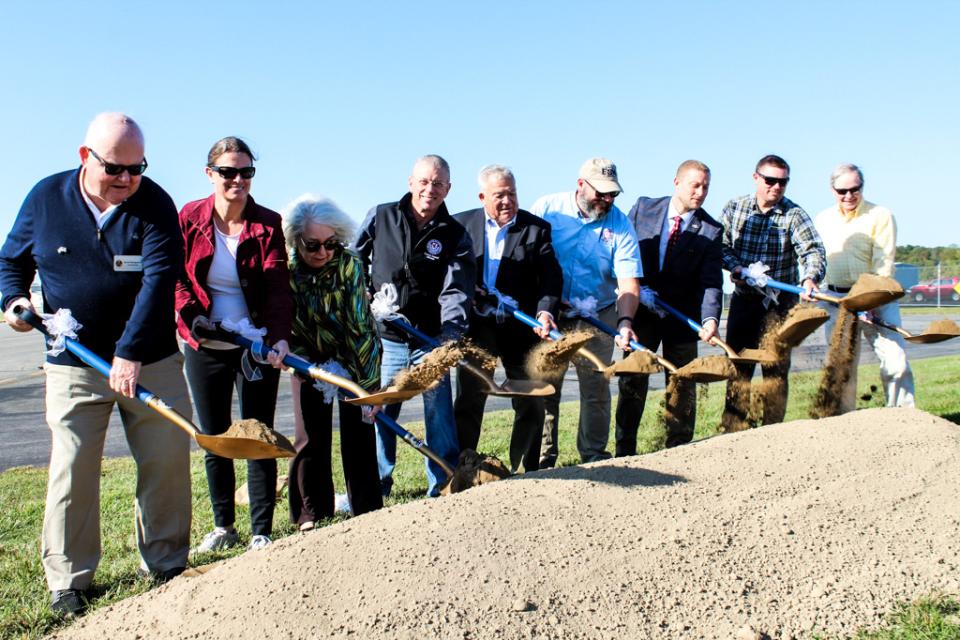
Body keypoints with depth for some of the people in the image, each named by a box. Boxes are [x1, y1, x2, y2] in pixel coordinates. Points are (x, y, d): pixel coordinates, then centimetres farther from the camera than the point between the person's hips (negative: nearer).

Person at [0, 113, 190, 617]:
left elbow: (158, 280, -18)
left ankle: (166, 563, 21)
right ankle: (67, 580, 16)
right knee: (72, 469, 1)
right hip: (73, 365, 1)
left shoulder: (154, 204, -9)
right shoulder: (46, 198, -1)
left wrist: (131, 353, -26)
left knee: (168, 461, 4)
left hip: (151, 361, 0)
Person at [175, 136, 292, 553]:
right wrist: (191, 316, -14)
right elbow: (174, 277, 3)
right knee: (214, 440, 12)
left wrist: (279, 337, -27)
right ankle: (223, 527, 27)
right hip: (203, 347, 2)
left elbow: (278, 287, -13)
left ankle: (261, 533, 12)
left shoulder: (267, 224, -5)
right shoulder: (189, 219, -1)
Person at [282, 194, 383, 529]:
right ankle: (312, 514, 14)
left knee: (358, 433, -3)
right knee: (312, 435, 1)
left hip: (356, 357, -1)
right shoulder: (285, 270, -20)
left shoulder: (350, 265, -25)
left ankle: (367, 511, 8)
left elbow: (360, 325, -25)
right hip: (312, 360, 2)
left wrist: (369, 385, -26)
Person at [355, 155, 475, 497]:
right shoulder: (380, 217, 3)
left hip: (430, 341, -1)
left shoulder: (454, 235, 1)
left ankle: (443, 490, 14)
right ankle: (374, 487, 27)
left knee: (440, 417, 1)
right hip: (384, 337, 1)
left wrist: (450, 334, -26)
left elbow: (456, 289, -11)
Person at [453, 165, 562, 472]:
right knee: (469, 401, 9)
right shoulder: (461, 224, 3)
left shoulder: (537, 228, 0)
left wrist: (545, 311, -22)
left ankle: (525, 471, 23)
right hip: (476, 326, 0)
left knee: (531, 404, 7)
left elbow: (552, 276, -7)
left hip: (520, 328, 0)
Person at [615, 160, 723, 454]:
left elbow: (711, 282, -11)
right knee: (632, 382, 4)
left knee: (682, 385, 7)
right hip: (640, 310, 0)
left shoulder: (711, 230, -5)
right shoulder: (643, 208, -2)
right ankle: (624, 452, 15)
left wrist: (710, 318, -28)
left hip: (682, 316, 0)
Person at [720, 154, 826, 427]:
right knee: (737, 368, 7)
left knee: (776, 370, 1)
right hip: (743, 300, 3)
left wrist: (810, 278, -40)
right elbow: (721, 245, 6)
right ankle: (732, 431, 15)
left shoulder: (794, 214, -8)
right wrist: (736, 266, -14)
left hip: (780, 304, -2)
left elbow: (813, 250, -20)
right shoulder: (734, 208, 2)